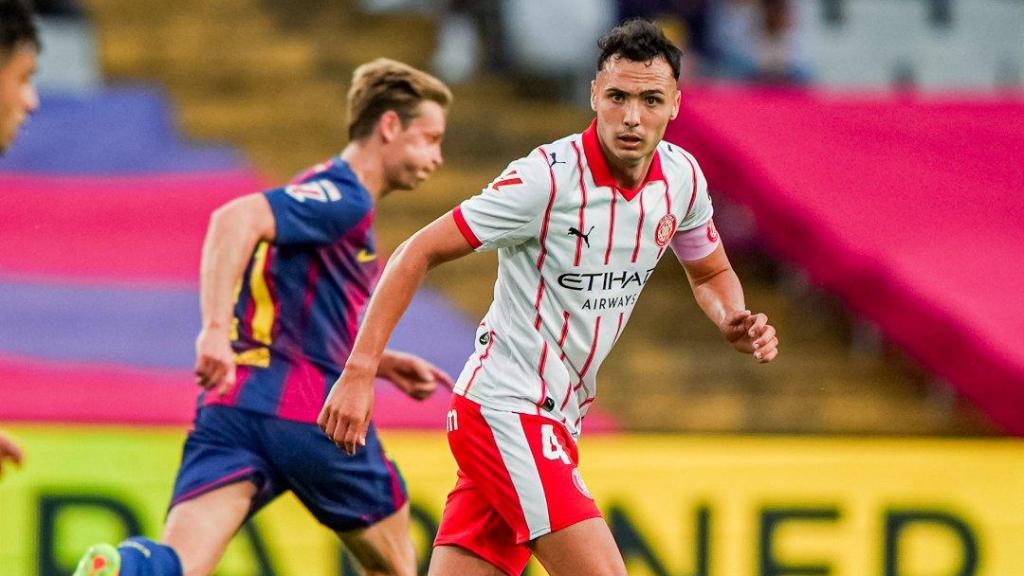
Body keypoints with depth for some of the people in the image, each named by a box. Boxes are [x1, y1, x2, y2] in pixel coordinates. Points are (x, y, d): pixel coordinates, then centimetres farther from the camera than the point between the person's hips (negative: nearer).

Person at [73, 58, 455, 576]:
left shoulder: (335, 198, 26)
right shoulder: (343, 198, -5)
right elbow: (236, 219, -22)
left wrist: (381, 363, 30)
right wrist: (216, 328, -30)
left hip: (234, 403, 7)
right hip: (312, 414, -7)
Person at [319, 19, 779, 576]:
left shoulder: (682, 176, 2)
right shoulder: (546, 179, -18)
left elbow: (710, 273, 21)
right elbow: (419, 253, -13)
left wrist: (735, 322, -2)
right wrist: (359, 372, -19)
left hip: (557, 422, 7)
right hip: (505, 410, -7)